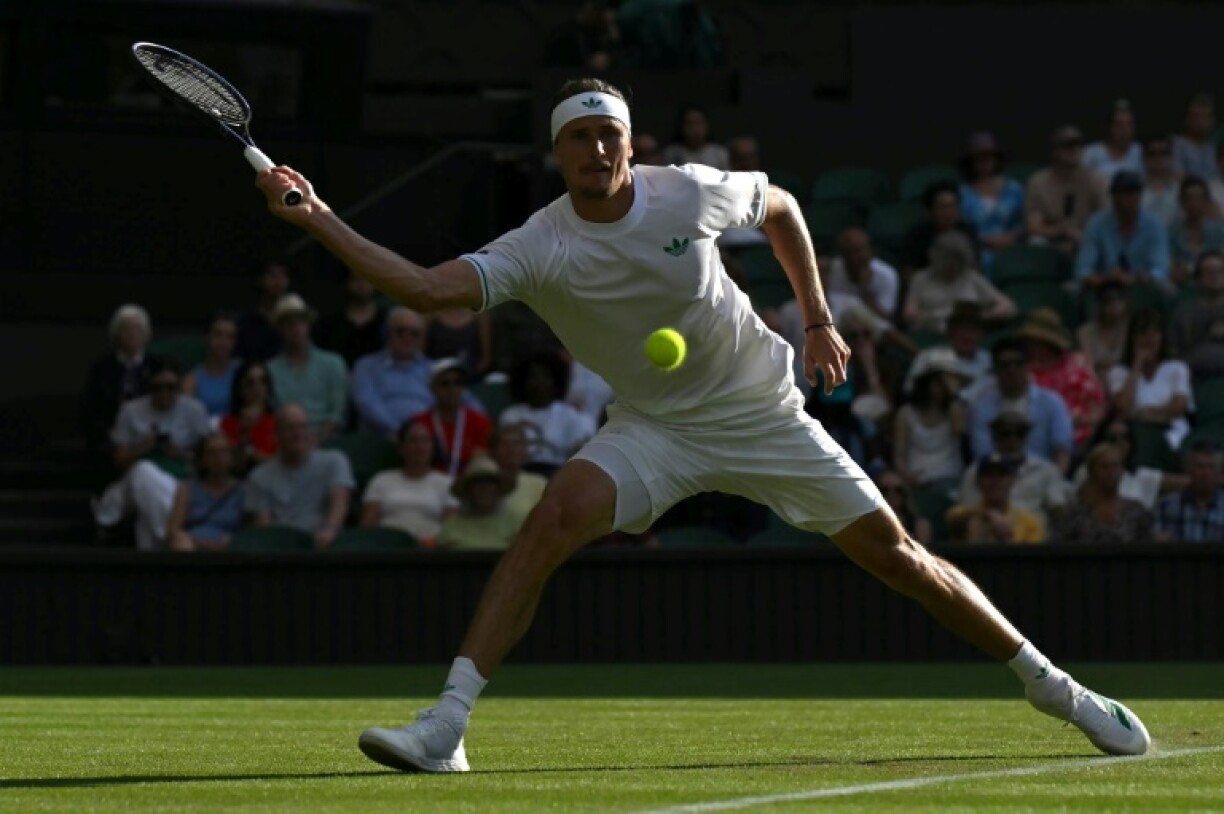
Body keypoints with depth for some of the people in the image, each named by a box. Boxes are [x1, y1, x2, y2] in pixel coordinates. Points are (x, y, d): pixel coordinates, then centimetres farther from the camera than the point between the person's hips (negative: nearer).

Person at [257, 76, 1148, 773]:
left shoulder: (691, 193, -14)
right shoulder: (538, 250, -19)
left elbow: (781, 206, 8)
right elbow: (427, 286, -33)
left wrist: (819, 321, 7)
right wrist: (316, 219, -43)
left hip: (765, 414, 1)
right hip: (654, 430, -1)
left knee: (892, 551, 0)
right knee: (555, 516, -28)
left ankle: (1049, 682, 19)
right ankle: (447, 724, -31)